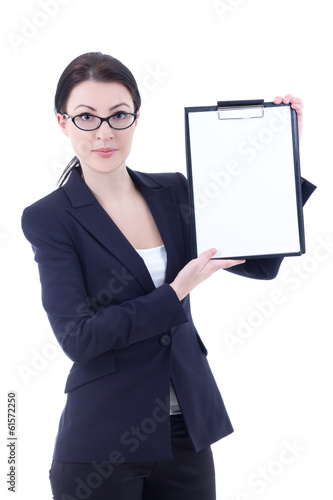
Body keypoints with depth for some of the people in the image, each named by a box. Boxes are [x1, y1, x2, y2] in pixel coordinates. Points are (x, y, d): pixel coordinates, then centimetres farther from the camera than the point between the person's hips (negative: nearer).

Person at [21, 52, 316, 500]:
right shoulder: (49, 218, -8)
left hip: (186, 429, 4)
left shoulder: (174, 192, 5)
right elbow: (78, 337, -15)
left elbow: (262, 265, 4)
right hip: (103, 442, -4)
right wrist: (176, 293, -15)